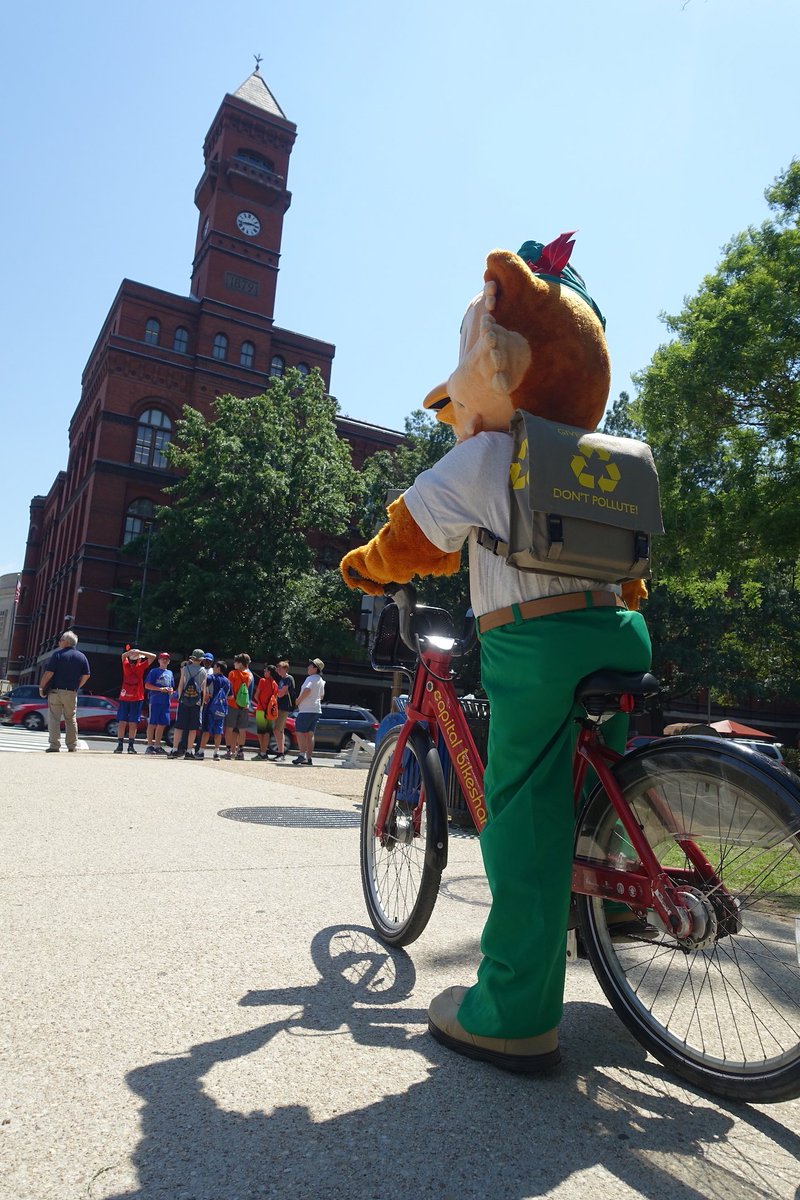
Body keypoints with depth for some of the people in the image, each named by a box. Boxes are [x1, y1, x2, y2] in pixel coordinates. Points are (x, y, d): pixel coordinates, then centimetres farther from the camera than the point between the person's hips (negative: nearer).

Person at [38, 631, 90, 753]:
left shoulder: (57, 654, -6)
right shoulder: (82, 656, 7)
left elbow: (49, 673, -12)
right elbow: (86, 675, 5)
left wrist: (41, 687, -1)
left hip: (56, 691, -4)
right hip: (72, 693, 4)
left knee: (54, 719, 0)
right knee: (71, 719, 12)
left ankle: (54, 746, -5)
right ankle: (72, 746, 12)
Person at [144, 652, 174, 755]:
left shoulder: (170, 673, 18)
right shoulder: (154, 671, 0)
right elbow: (147, 685, -6)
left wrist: (170, 691, 2)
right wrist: (160, 689, -15)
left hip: (166, 702, 6)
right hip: (155, 701, -6)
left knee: (162, 724, 6)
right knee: (152, 723, -4)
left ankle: (157, 746, 15)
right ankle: (150, 746, 0)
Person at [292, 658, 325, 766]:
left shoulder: (311, 678, -13)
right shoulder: (321, 680, 15)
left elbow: (307, 690, -29)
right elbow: (321, 696, 25)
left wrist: (298, 701, -17)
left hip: (306, 710, -9)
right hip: (316, 710, 9)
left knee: (300, 732, -5)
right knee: (310, 734, 9)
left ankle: (302, 755, -15)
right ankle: (309, 758, 8)